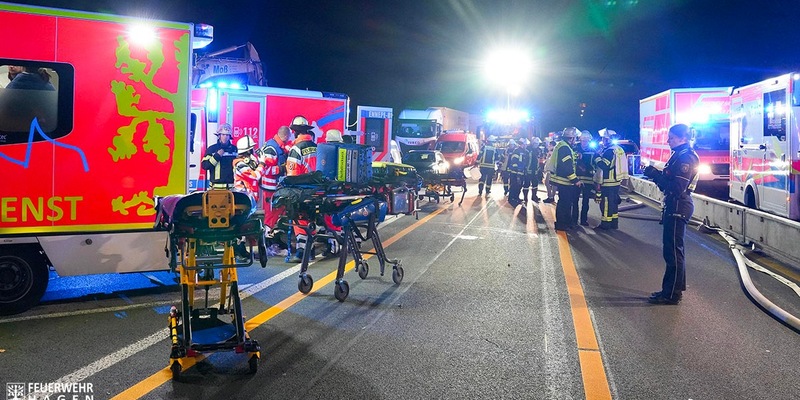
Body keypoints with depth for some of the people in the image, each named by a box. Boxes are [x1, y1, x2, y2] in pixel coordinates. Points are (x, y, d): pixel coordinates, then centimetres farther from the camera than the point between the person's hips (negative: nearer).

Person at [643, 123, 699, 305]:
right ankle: (675, 288, 27)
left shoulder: (686, 158, -16)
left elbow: (677, 188, -24)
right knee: (674, 249, 17)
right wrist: (656, 174, 2)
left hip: (678, 207, -11)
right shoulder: (679, 155, 16)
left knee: (673, 250, -6)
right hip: (675, 206, 11)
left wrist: (655, 175, -20)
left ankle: (672, 294, 0)